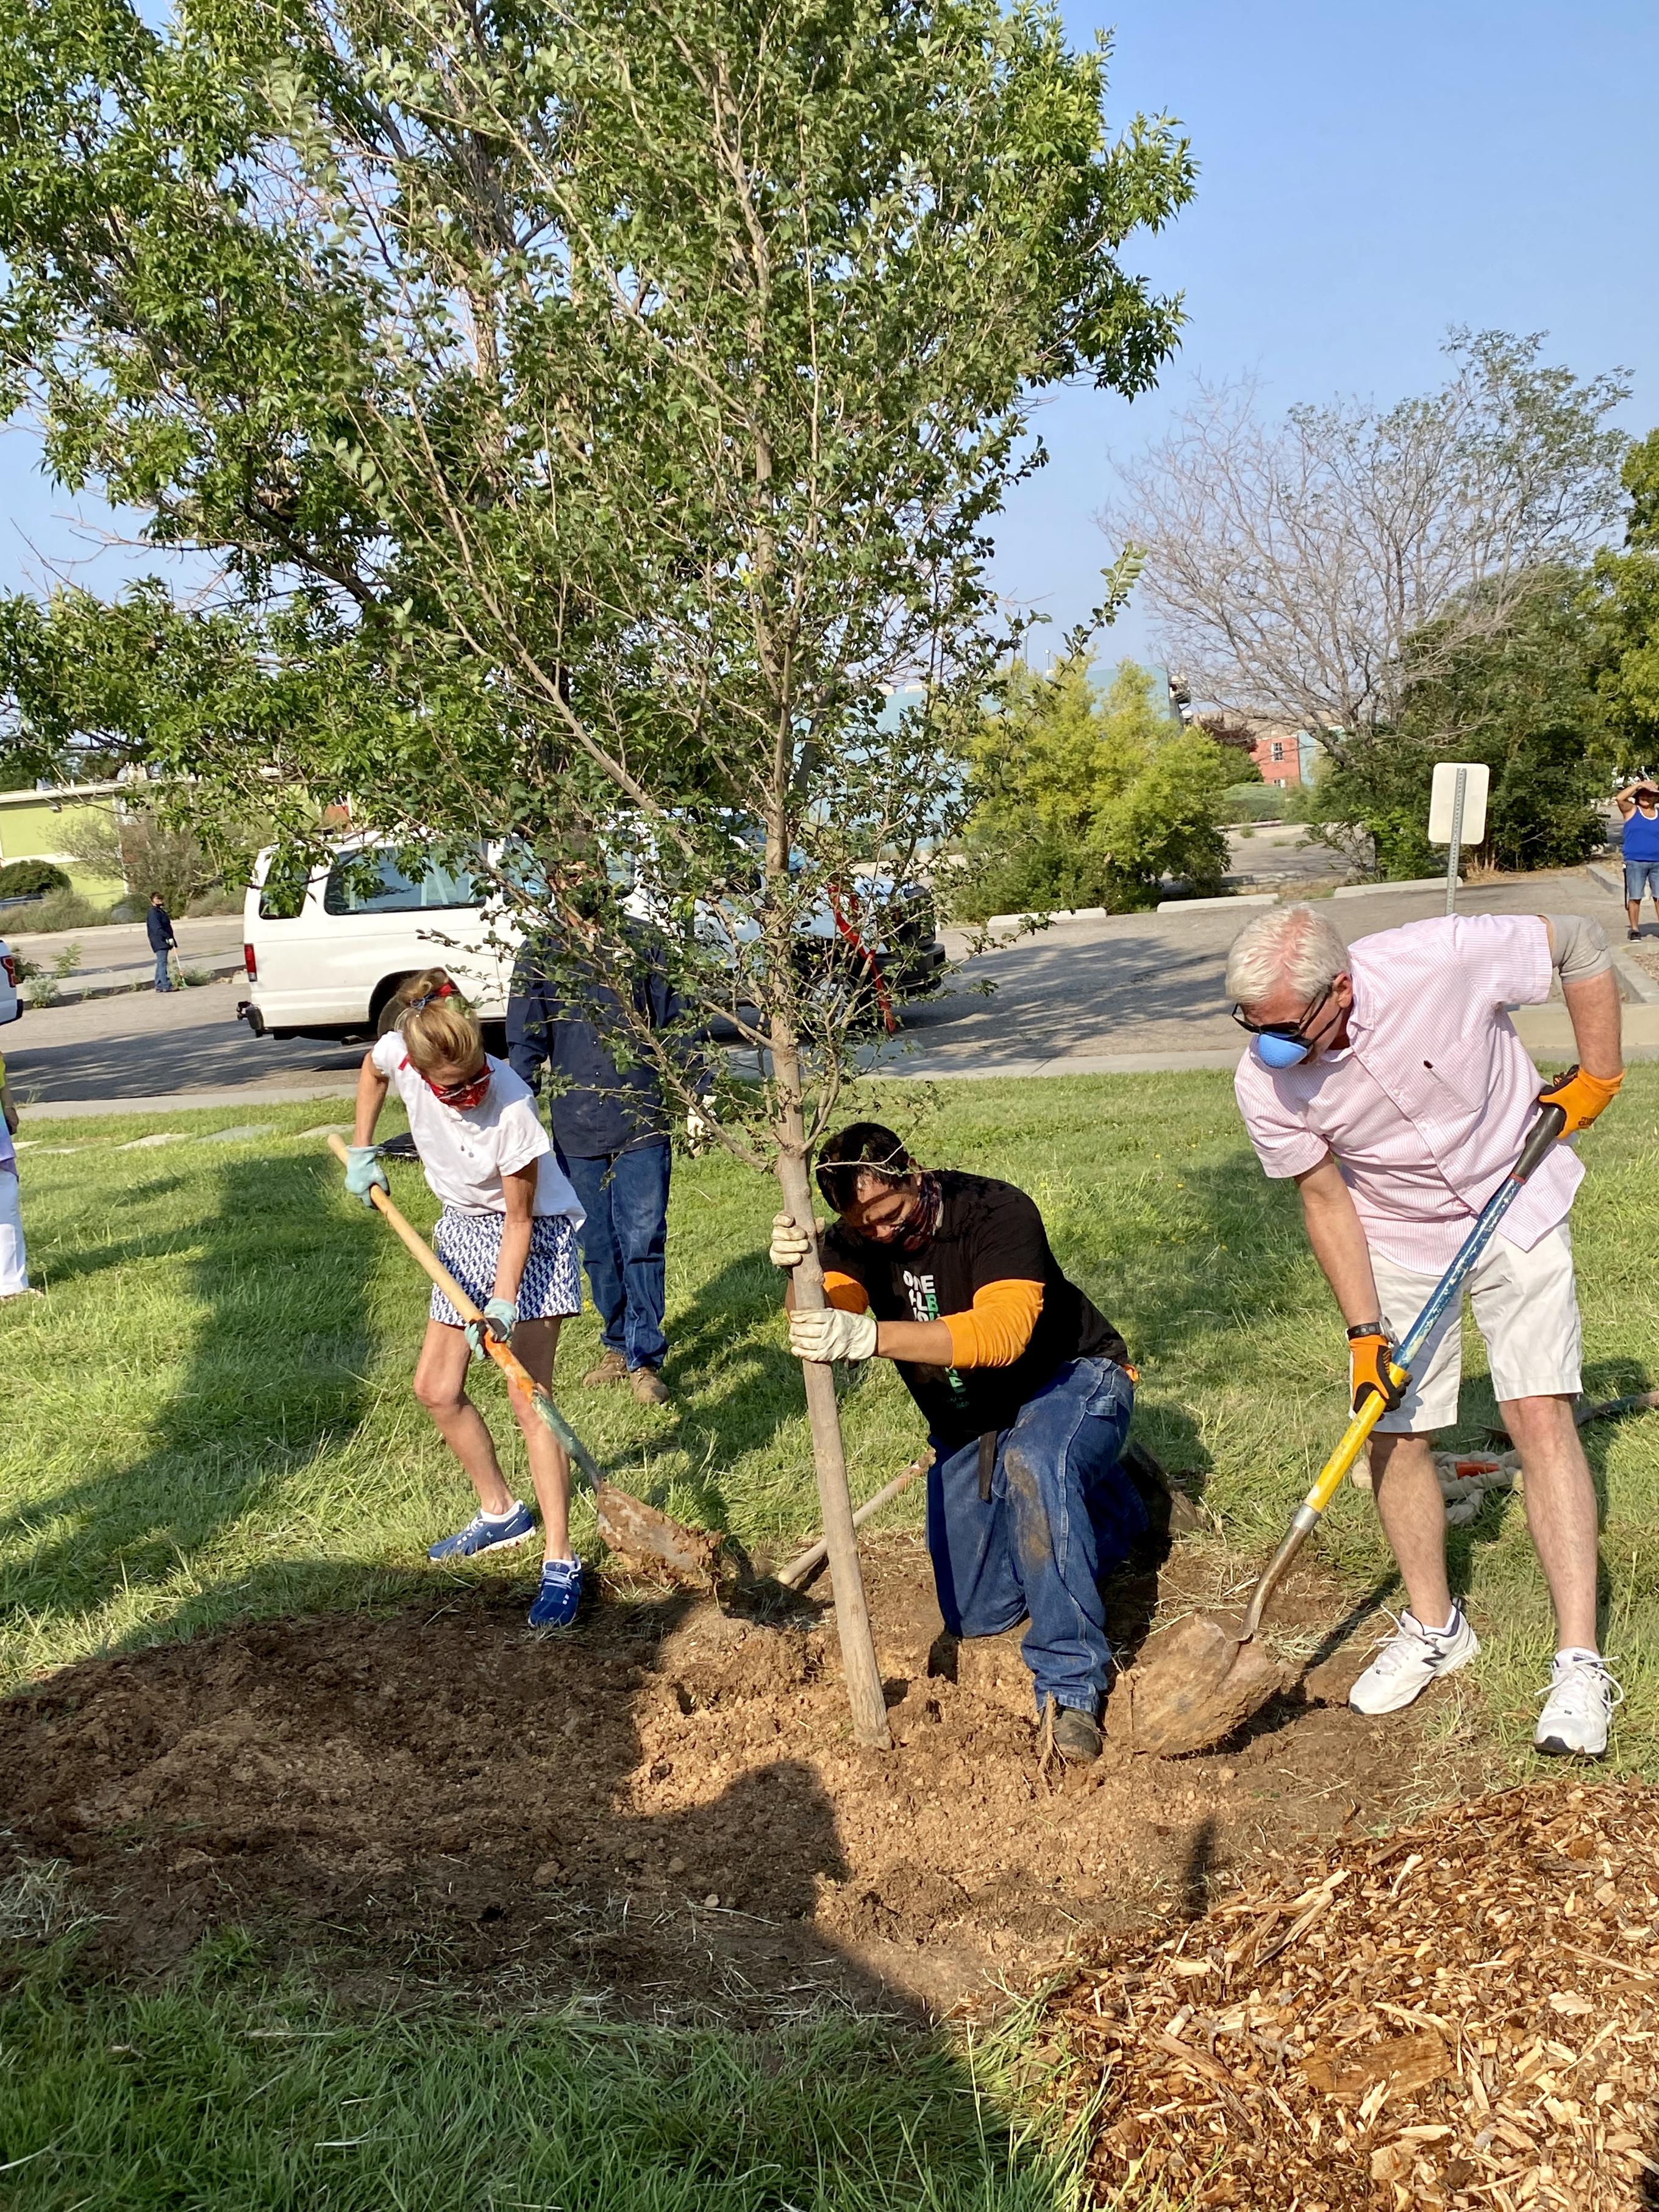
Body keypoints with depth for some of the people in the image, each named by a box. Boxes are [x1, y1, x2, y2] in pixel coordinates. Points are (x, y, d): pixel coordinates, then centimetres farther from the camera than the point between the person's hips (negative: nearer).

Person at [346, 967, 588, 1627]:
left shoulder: (512, 1107, -34)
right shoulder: (401, 1054, -21)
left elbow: (519, 1219, -24)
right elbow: (373, 1069, 8)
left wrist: (503, 1303, -30)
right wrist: (361, 1151, 5)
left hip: (533, 1233, -7)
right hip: (464, 1226, 7)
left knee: (530, 1398, -14)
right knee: (435, 1387, 10)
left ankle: (559, 1561, -9)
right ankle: (500, 1512, 30)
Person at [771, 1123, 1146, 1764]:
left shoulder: (996, 1211, -27)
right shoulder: (852, 1240, -11)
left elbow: (1002, 1331, -43)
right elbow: (816, 1332, -28)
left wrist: (868, 1337, -55)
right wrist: (798, 1273, -51)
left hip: (1071, 1381, -6)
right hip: (967, 1424, 6)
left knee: (1032, 1463, -41)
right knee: (974, 1618, 7)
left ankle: (1071, 1686, -31)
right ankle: (1099, 1504, 31)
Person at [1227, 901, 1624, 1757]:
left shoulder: (1444, 959, -33)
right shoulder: (1264, 1084, -24)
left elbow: (1581, 943, -13)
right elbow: (1326, 1202, -10)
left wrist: (1598, 1076, -10)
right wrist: (1365, 1333, -14)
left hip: (1517, 1208, -2)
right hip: (1396, 1240, 2)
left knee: (1541, 1415, -10)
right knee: (1394, 1432, 2)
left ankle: (1579, 1664, -5)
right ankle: (1435, 1627, 25)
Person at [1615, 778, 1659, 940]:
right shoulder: (1631, 810, 3)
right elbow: (1619, 798, -16)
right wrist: (1638, 785, -14)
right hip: (1635, 863, -2)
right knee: (1635, 897, 1)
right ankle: (1634, 929, 11)